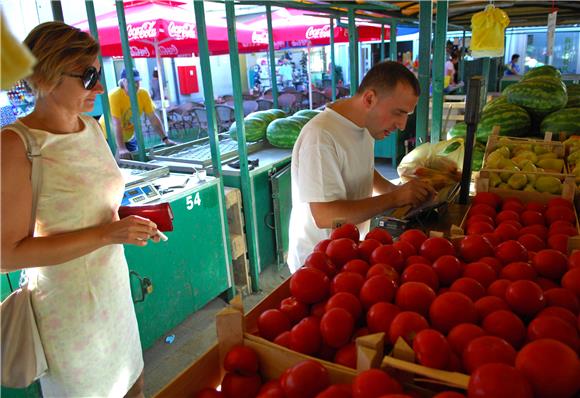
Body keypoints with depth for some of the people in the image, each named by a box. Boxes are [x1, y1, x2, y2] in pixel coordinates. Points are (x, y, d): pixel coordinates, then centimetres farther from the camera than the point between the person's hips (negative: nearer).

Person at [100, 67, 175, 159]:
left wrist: (165, 139, -20)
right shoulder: (114, 96, -27)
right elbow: (116, 124, -34)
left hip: (130, 137, 4)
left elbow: (154, 118, -12)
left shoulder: (144, 94, -14)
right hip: (110, 136, -4)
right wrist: (121, 149, -45)